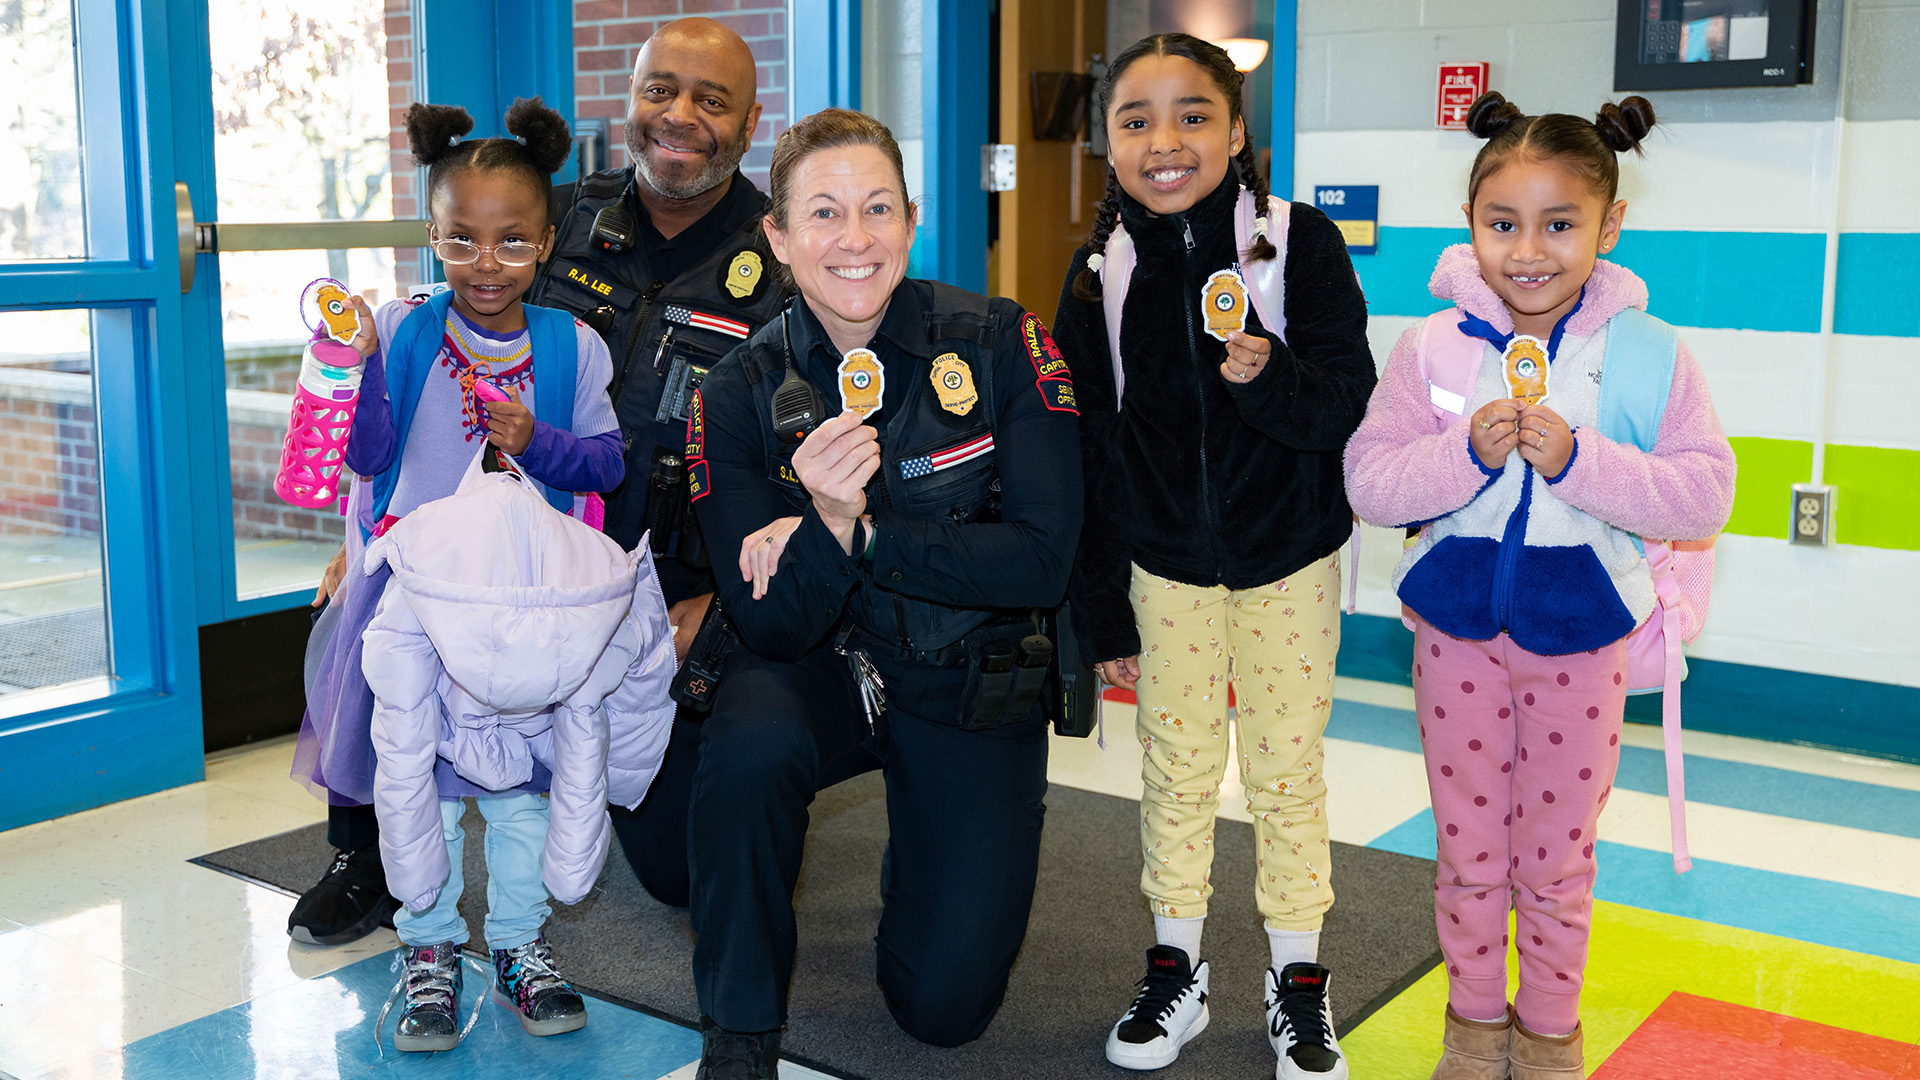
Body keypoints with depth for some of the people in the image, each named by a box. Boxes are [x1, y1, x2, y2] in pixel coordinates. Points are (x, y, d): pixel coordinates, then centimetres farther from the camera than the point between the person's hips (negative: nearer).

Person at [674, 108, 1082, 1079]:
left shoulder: (1001, 346, -14)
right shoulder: (738, 396, -11)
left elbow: (1041, 560, -18)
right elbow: (770, 627, -14)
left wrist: (866, 534, -23)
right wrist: (830, 526, -33)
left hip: (975, 684, 0)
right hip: (824, 672, 0)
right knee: (750, 741, -36)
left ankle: (921, 869, 33)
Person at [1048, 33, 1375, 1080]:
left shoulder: (1300, 240, -12)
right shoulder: (1100, 273, -6)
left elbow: (1345, 398, -13)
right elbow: (1089, 450, -1)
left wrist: (1269, 375, -36)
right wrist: (1101, 608, 1)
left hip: (1288, 559, -1)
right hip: (1164, 564, 2)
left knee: (1287, 770, 8)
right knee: (1175, 770, 11)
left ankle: (1297, 987, 24)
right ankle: (1174, 974, 27)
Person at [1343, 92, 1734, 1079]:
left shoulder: (1649, 354, -9)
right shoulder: (1433, 347, -7)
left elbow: (1703, 495, -12)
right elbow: (1368, 482, -9)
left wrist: (1577, 460, -25)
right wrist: (1469, 450, -26)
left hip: (1581, 636, 0)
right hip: (1458, 628, 1)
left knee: (1558, 861, 13)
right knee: (1468, 854, 14)